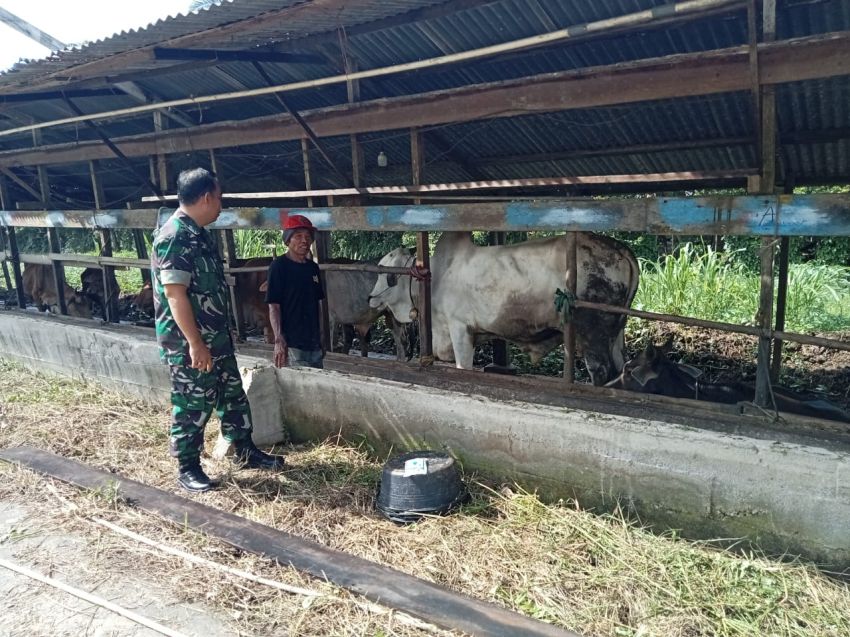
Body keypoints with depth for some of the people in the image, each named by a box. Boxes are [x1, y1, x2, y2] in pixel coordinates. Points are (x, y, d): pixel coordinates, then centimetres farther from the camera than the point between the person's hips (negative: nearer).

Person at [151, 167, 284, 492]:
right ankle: (187, 468, 21)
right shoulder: (174, 236, -20)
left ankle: (246, 452, 31)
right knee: (192, 406, 4)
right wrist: (195, 344, -23)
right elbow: (175, 294, -23)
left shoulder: (199, 233, 10)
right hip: (189, 343, -9)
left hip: (217, 337, 10)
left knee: (233, 396, 17)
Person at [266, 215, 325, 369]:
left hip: (314, 342, 7)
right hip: (292, 344, -7)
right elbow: (273, 306, -12)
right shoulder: (279, 266, -8)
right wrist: (279, 340, -20)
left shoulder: (313, 267, 11)